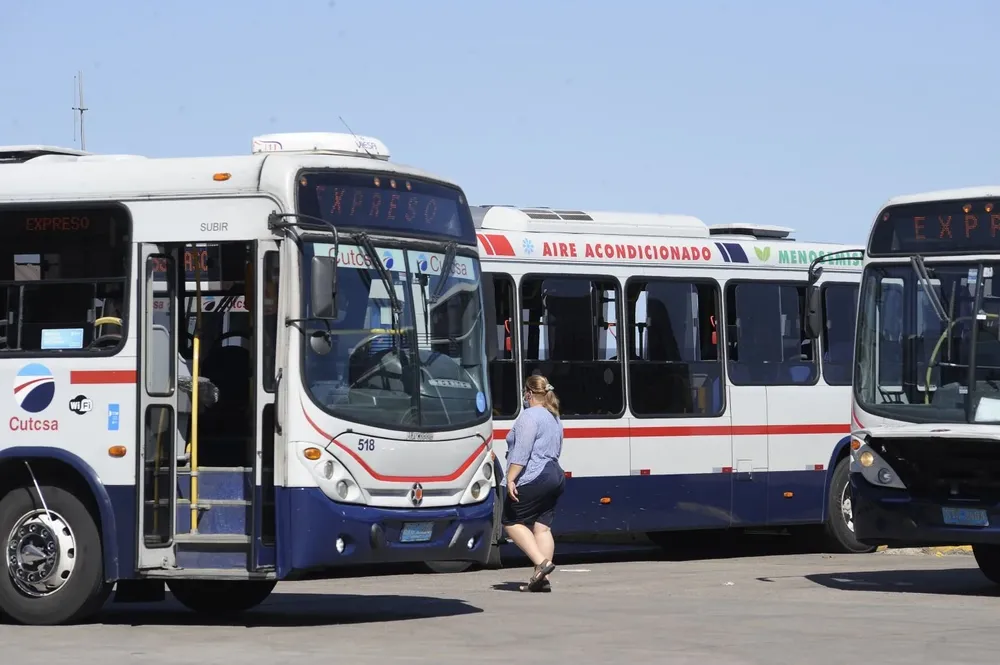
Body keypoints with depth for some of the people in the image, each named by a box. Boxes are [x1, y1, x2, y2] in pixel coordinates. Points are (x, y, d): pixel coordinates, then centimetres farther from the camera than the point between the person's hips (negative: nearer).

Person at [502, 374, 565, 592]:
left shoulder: (530, 416, -11)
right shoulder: (555, 418, 19)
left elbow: (522, 452, -20)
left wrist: (510, 478, -21)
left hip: (532, 479, -9)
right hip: (555, 476, 9)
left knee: (512, 523, -2)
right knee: (542, 527, 4)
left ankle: (541, 562, -16)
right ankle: (542, 577, -3)